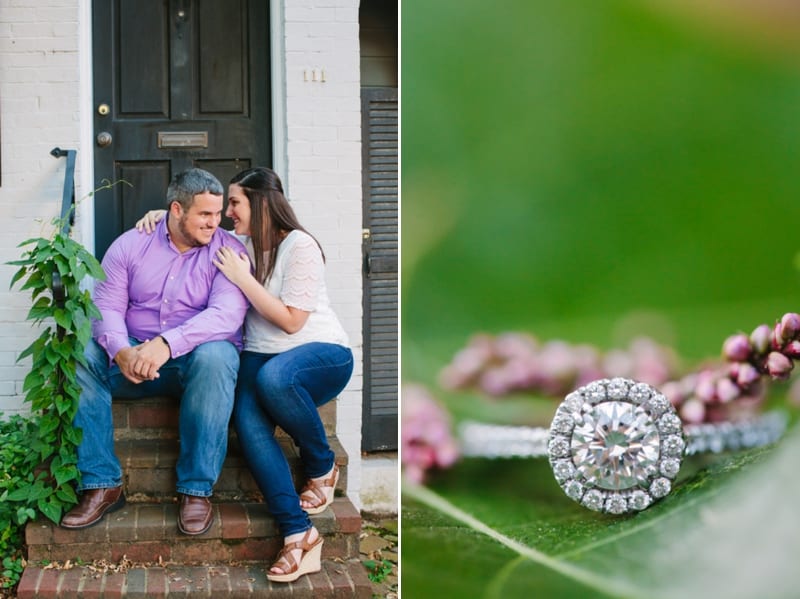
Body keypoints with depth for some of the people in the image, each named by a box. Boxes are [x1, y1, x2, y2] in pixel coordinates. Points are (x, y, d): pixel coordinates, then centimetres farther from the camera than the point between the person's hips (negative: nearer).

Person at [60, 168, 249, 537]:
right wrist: (121, 351, -28)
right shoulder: (129, 245, 5)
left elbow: (226, 313, -20)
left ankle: (196, 489, -28)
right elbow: (106, 307, -4)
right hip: (133, 358, 3)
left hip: (195, 357, -2)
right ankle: (101, 485, -20)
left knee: (216, 356, -37)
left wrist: (167, 344, -35)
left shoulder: (227, 251, -3)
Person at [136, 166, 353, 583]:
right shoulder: (240, 245, 12)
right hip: (262, 357, 5)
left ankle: (323, 467, -13)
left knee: (273, 377, -41)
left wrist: (243, 279, -14)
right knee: (248, 421, -29)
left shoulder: (299, 246, -9)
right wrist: (163, 215, 9)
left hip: (322, 353, -5)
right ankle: (298, 535, -31)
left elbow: (291, 321, -14)